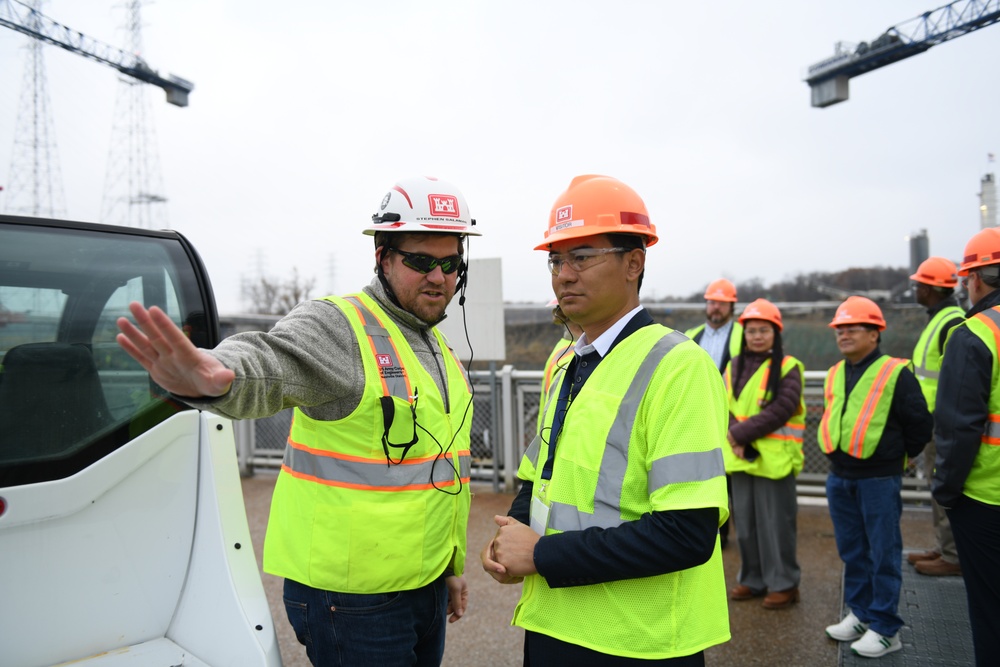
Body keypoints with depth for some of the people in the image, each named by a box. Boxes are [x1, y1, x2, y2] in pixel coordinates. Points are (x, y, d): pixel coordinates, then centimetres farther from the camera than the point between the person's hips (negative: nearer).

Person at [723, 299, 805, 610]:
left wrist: (742, 432, -17)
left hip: (774, 458, -5)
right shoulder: (734, 367, 10)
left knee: (775, 522, 2)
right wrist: (737, 439, -13)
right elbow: (726, 406, 3)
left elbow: (781, 410, -16)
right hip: (740, 456, 5)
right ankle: (752, 579, 26)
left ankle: (784, 584, 17)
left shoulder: (788, 367, -6)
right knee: (744, 521, 13)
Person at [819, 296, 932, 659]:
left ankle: (885, 629, 14)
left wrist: (899, 455, 5)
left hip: (879, 480, -6)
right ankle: (861, 614, 29)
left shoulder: (895, 373, -10)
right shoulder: (834, 375, 9)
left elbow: (920, 424, -6)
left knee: (883, 554, 3)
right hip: (839, 478, 6)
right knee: (852, 551, 15)